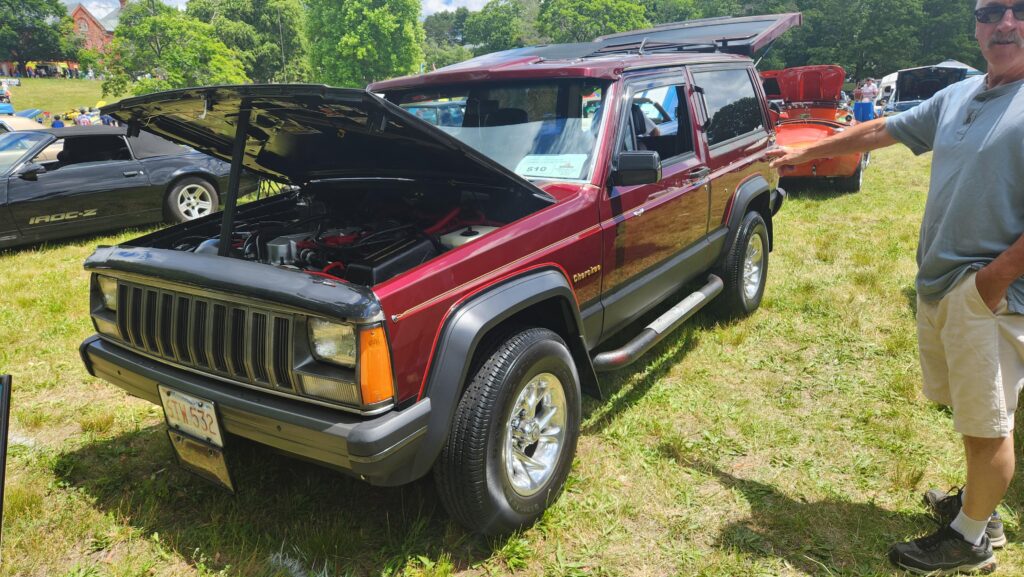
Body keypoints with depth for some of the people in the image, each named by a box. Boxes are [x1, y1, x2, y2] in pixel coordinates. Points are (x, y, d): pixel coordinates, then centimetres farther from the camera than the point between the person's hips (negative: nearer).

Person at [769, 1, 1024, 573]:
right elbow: (881, 130, 23)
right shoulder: (957, 97, 12)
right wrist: (804, 153, 28)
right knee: (970, 412, 19)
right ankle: (977, 503, 36)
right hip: (938, 284, 7)